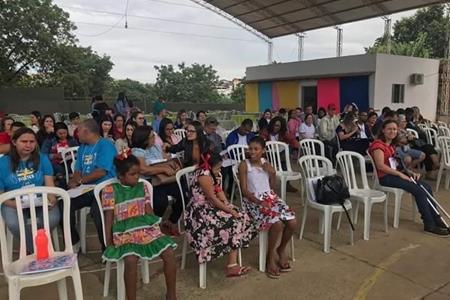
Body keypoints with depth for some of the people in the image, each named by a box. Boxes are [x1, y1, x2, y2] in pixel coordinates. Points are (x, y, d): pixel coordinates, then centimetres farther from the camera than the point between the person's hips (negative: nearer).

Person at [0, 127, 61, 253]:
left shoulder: (42, 158, 5)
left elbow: (49, 184, 0)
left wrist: (51, 197, -23)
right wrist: (12, 203, -24)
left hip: (40, 201, 1)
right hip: (14, 203, -1)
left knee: (54, 219, -28)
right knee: (14, 224, -33)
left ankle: (31, 247, 2)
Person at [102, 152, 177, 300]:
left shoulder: (142, 187, 12)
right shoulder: (110, 190, 1)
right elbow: (109, 218, 1)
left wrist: (156, 228, 4)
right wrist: (109, 242, -3)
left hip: (146, 229, 4)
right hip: (125, 234, -3)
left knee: (169, 252, -17)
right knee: (131, 260, -34)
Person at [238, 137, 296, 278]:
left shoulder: (266, 163, 10)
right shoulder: (244, 165, -6)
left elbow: (272, 187, 13)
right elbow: (244, 190, -10)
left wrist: (273, 173, -5)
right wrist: (259, 202, -21)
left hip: (270, 197, 6)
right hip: (253, 200, -5)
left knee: (292, 222, -15)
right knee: (277, 223, -29)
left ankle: (281, 249, 13)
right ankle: (270, 256, -5)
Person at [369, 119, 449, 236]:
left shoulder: (392, 145, 20)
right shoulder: (378, 144, -10)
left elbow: (396, 164, 18)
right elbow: (380, 166, -20)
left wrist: (410, 172, 3)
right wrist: (400, 174, -19)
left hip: (395, 174, 9)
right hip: (385, 177, -9)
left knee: (426, 187, -4)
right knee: (419, 190, -19)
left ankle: (435, 219, 2)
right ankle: (429, 225, -9)